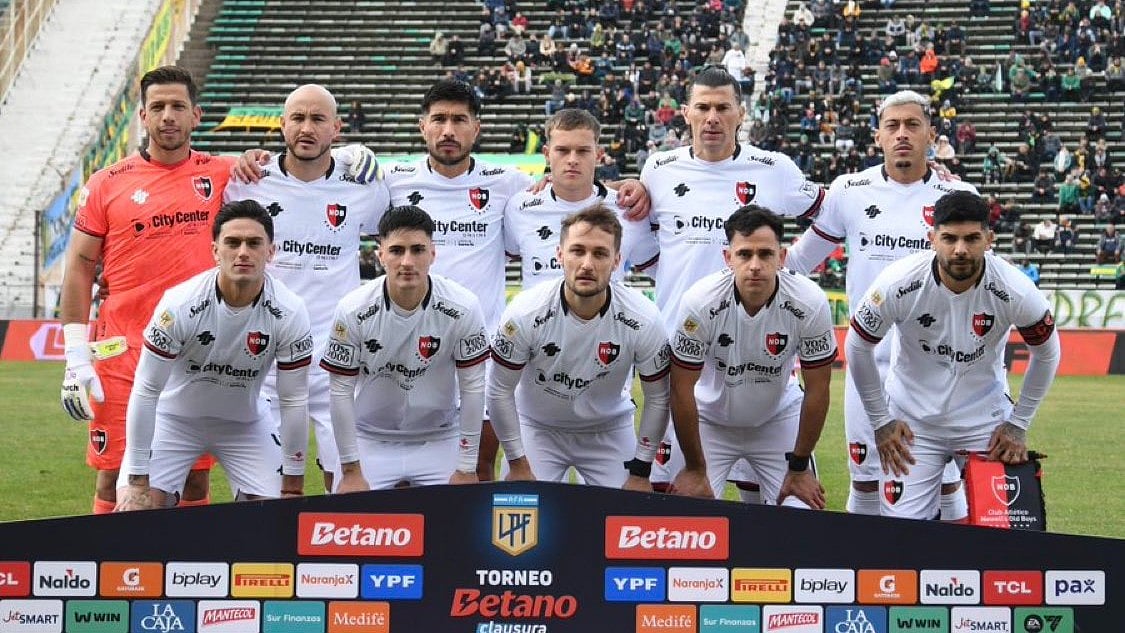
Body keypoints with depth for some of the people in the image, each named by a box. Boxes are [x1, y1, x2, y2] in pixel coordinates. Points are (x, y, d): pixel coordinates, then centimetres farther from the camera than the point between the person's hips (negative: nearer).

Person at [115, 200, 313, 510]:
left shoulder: (289, 313, -22)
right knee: (134, 512, -17)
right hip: (174, 417, -2)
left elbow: (294, 400, -12)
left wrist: (293, 485, -10)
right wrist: (137, 482, -20)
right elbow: (145, 391, -21)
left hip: (247, 424, 2)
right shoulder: (180, 304, -27)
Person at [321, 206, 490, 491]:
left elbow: (472, 387, -9)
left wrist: (467, 469, -8)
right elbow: (341, 391, -10)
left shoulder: (463, 307, -16)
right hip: (371, 440, 0)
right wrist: (351, 472, -9)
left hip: (439, 439, 0)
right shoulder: (353, 310, -17)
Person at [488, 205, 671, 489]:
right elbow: (500, 390, -12)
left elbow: (657, 398, -8)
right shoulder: (525, 313, -25)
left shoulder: (642, 319, -23)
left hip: (610, 430, 1)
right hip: (537, 428, -1)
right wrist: (519, 467, -10)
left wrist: (640, 473, -6)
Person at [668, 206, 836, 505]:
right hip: (710, 420, -1)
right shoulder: (701, 302, -28)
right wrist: (695, 469, -13)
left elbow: (816, 388, -13)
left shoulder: (809, 303, -25)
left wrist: (799, 468, -9)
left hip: (779, 418, 1)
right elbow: (682, 388, -18)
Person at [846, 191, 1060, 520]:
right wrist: (880, 421, -1)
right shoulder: (899, 283, -22)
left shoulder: (1016, 291, -20)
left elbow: (1046, 353, 0)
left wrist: (1019, 424, 2)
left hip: (985, 421, 1)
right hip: (912, 422, -1)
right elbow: (858, 346, -5)